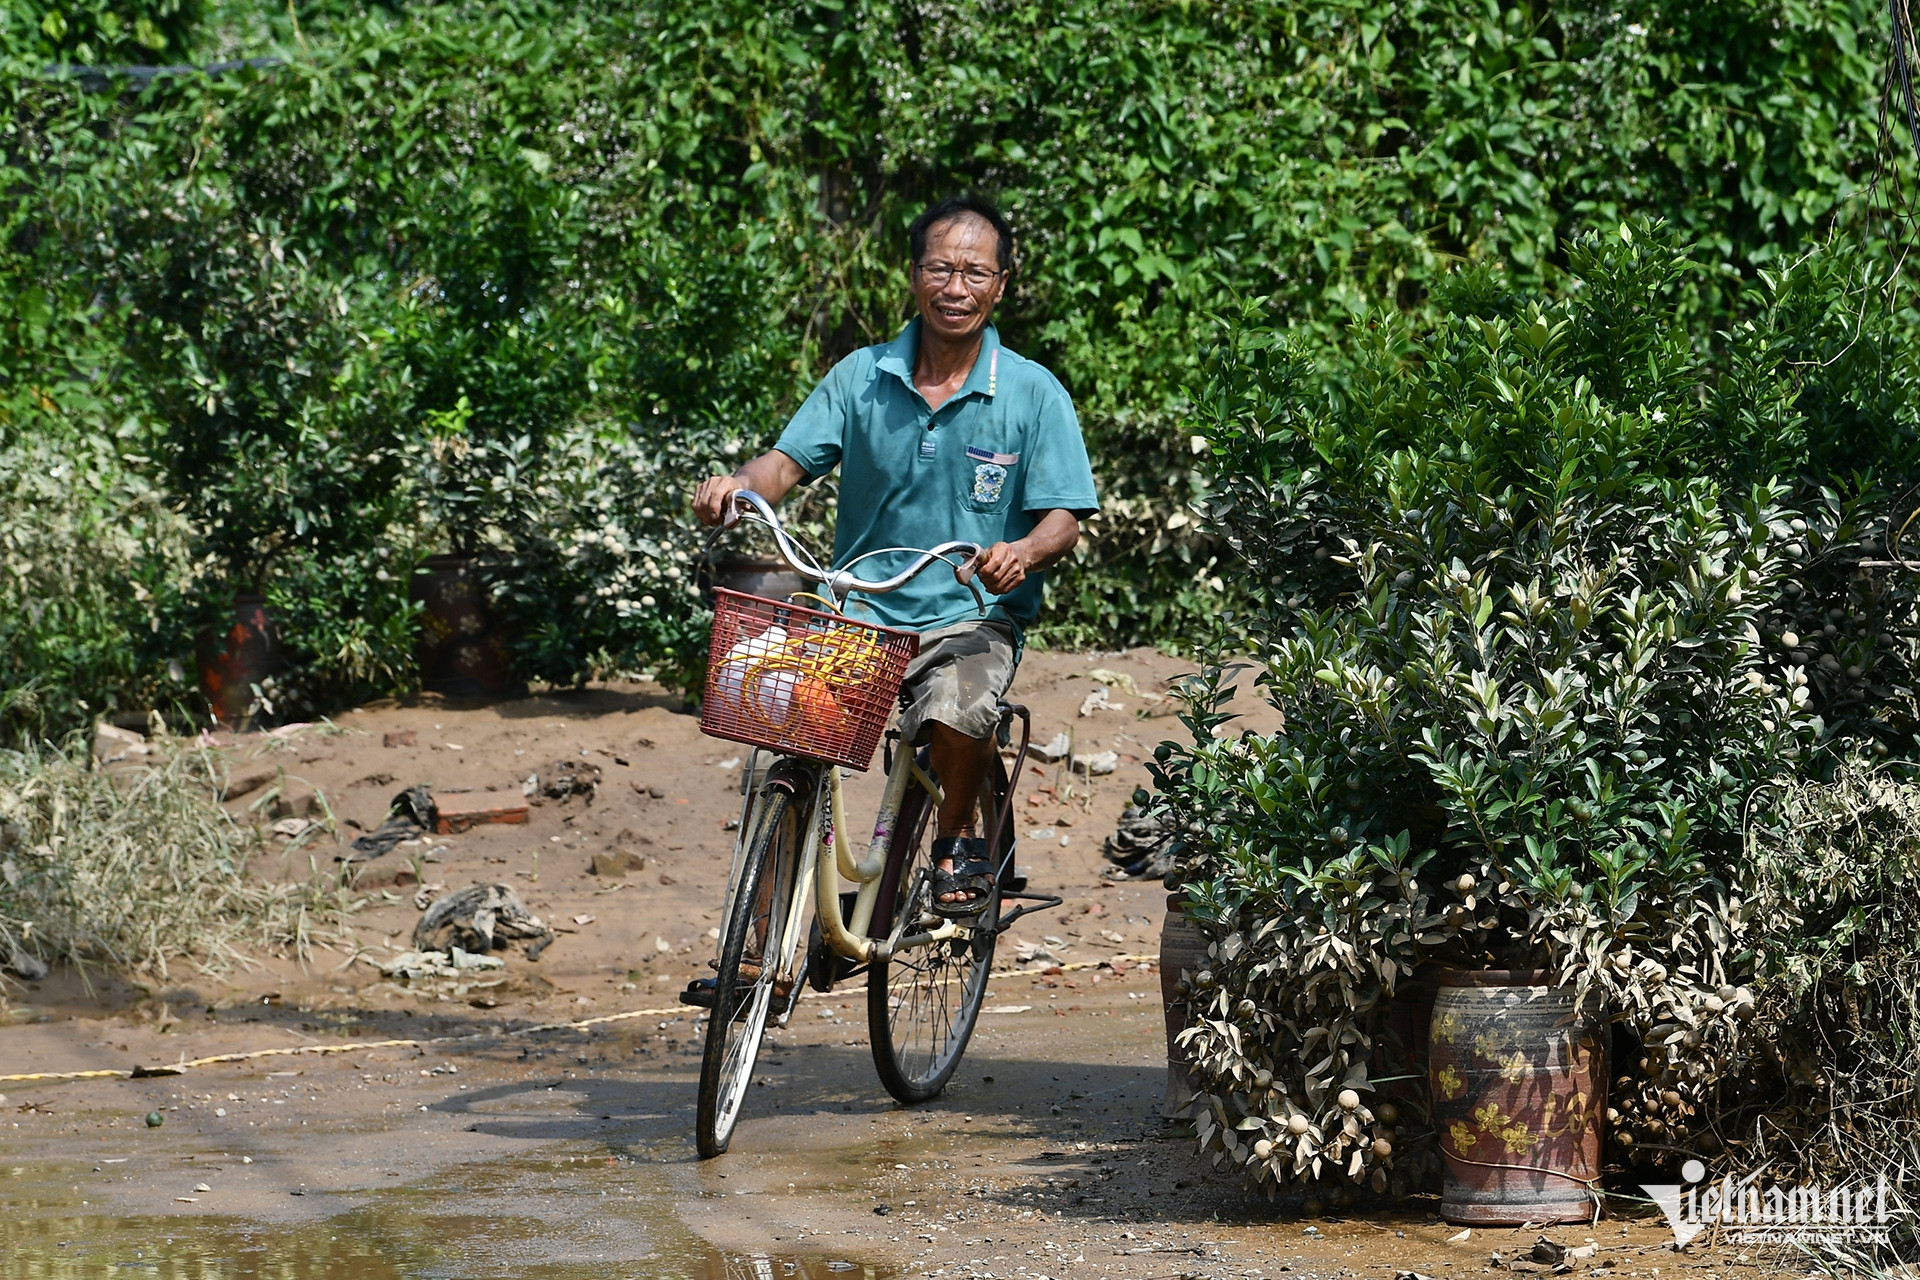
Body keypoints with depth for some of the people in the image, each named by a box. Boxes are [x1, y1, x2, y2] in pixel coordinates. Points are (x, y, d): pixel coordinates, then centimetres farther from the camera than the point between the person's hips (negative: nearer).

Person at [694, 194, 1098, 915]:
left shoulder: (1033, 394, 1)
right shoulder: (863, 378, 7)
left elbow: (1064, 520, -1)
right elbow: (791, 460, 1)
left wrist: (1021, 553, -25)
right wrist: (741, 483, -23)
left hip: (971, 619, -2)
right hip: (859, 613, 2)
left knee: (955, 712, -35)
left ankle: (958, 836, 0)